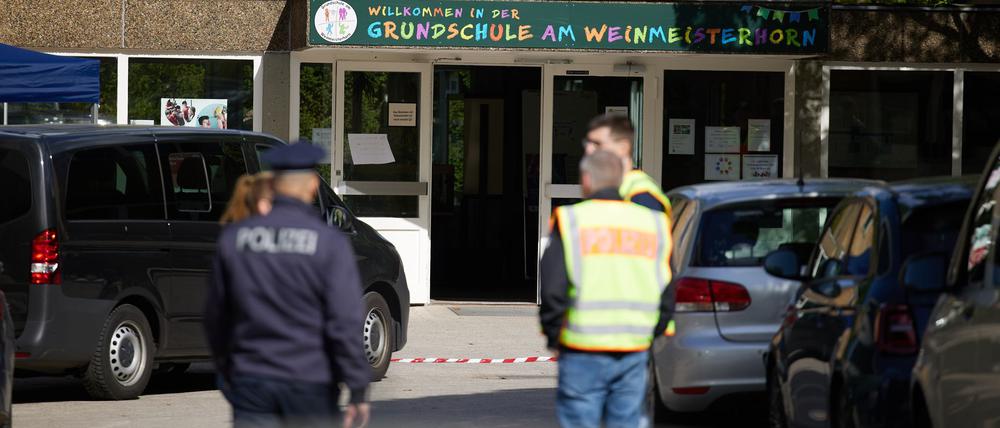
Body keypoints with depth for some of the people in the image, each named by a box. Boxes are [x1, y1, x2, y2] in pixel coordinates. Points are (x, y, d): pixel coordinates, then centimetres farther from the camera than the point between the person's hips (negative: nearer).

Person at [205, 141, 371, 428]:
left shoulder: (233, 238, 2)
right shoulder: (330, 243, -8)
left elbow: (215, 318, 11)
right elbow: (345, 324, -13)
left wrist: (227, 372, 25)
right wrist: (359, 392, -8)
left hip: (252, 382, 2)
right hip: (311, 383, -2)